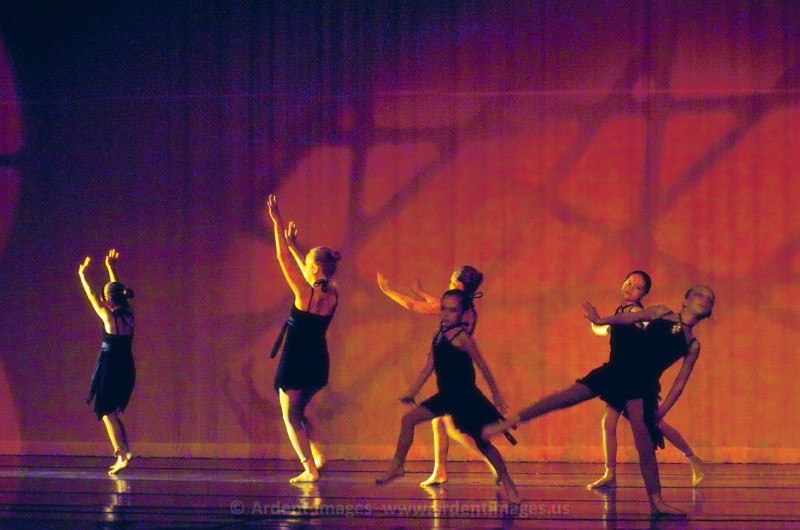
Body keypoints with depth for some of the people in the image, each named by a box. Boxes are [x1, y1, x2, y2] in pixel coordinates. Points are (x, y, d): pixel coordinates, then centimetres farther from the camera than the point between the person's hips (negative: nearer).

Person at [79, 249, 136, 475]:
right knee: (113, 412, 18)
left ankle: (122, 455, -12)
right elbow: (117, 290, 18)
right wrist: (111, 268, 27)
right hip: (127, 369, 7)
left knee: (107, 413, -1)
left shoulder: (109, 317, -14)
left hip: (110, 369, -7)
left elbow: (91, 295, -3)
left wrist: (82, 274, 10)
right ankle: (125, 449, 10)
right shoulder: (128, 314, 2)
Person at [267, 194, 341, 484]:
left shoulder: (305, 294, -18)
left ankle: (310, 468, -6)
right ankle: (317, 455, 8)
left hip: (296, 362, -7)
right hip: (319, 362, 7)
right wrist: (293, 245, 26)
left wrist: (277, 223, -12)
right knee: (298, 412, 24)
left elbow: (284, 259, -16)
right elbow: (299, 264, 18)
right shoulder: (332, 295, 0)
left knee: (291, 417, 4)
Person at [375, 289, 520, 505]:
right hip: (446, 396, 6)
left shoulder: (462, 337, -14)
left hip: (466, 398, -6)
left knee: (481, 441, -1)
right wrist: (411, 393, 7)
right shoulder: (438, 337, 5)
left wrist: (496, 394, -3)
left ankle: (509, 485, 13)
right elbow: (428, 368, 10)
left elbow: (483, 367, -8)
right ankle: (397, 466, 6)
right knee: (409, 418, -4)